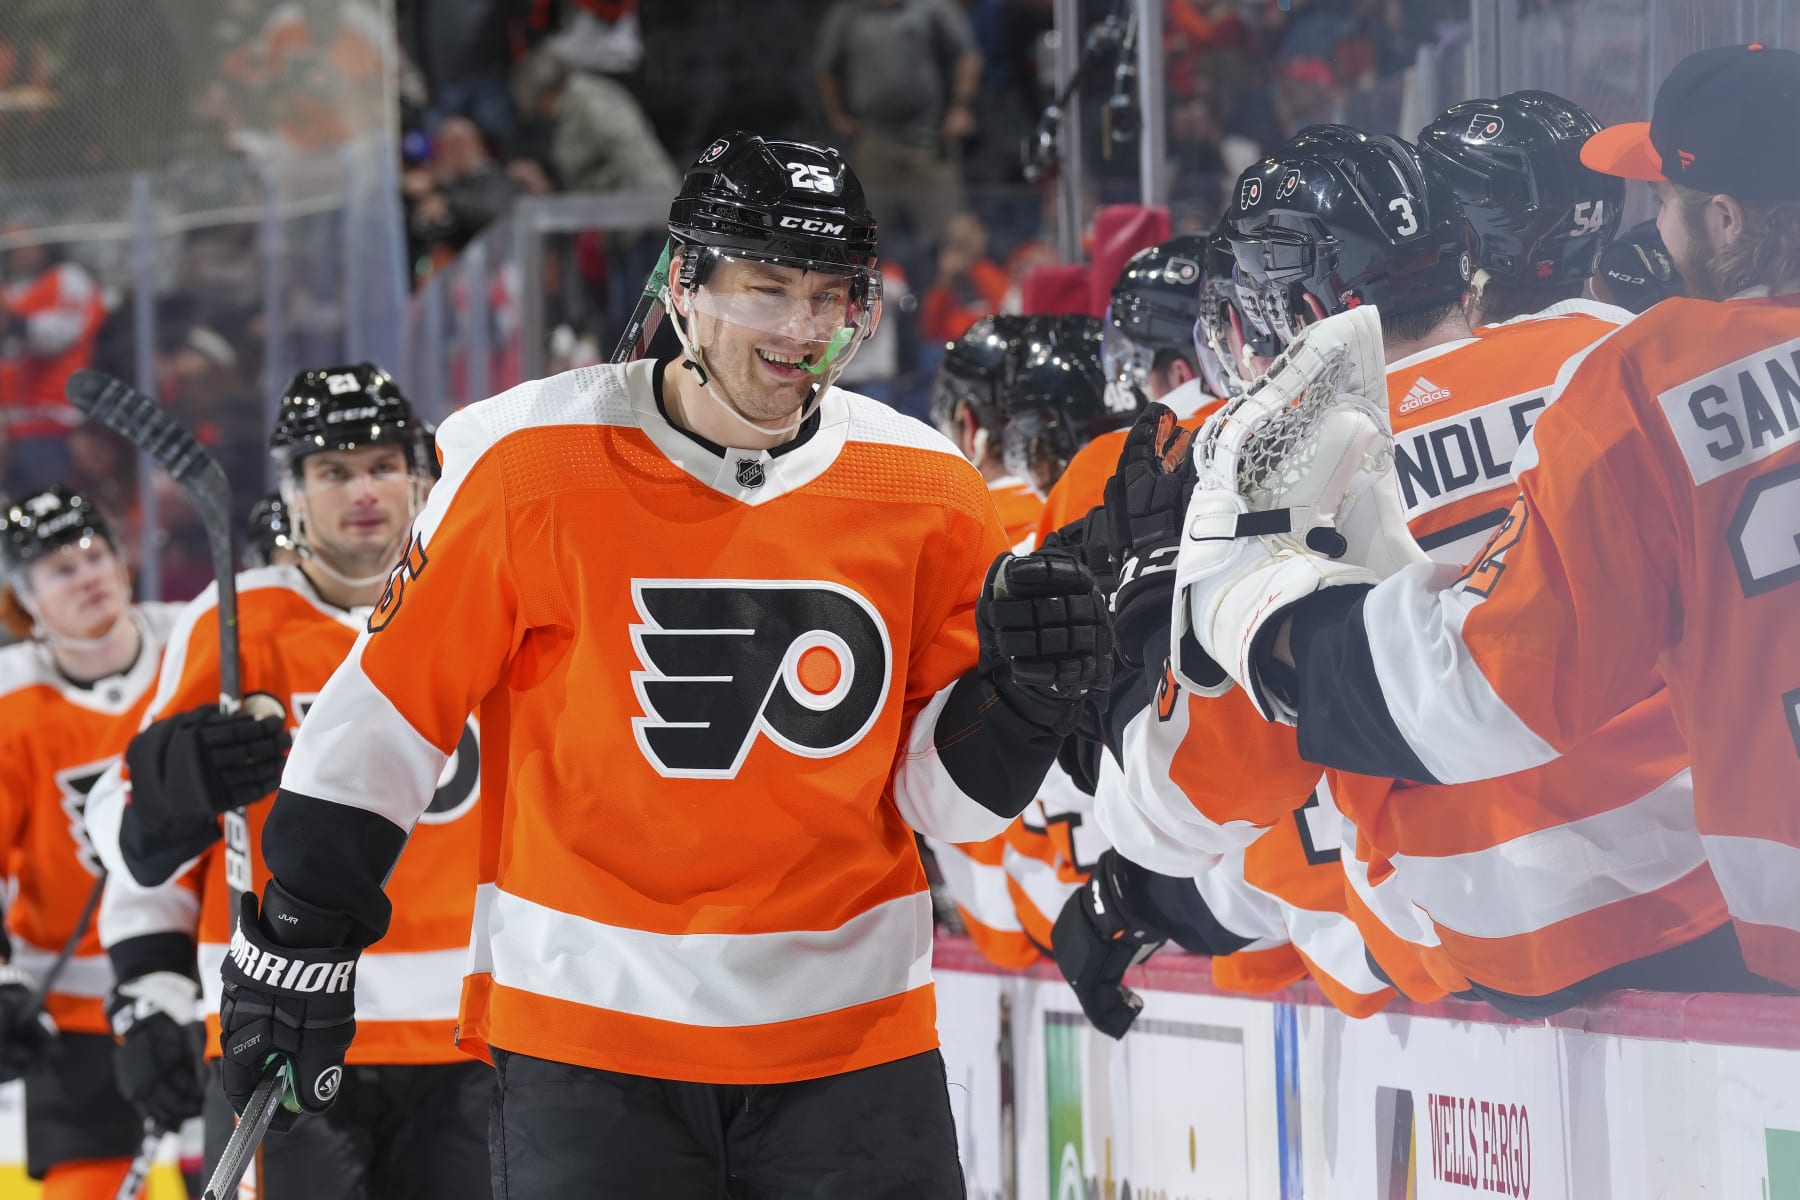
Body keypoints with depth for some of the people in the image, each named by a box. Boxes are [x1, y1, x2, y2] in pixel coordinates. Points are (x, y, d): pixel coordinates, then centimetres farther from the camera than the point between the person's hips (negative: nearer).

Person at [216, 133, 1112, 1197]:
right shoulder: (530, 465, -7)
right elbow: (391, 712, 1)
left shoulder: (928, 494, 1)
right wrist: (299, 946, 4)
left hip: (852, 1023, 2)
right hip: (587, 1019, -2)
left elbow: (941, 792, 7)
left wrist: (1022, 693, -13)